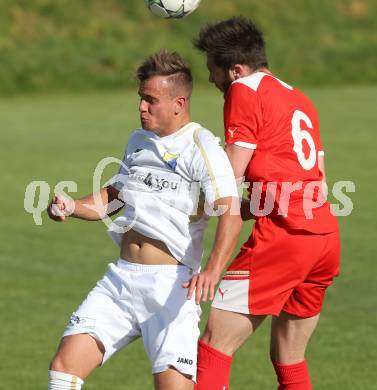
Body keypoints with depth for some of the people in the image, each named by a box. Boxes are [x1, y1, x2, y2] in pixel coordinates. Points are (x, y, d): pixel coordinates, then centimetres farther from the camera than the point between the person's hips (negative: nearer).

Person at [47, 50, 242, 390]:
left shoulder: (202, 148, -9)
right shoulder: (139, 140, 15)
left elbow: (231, 214, -21)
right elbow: (113, 197, 28)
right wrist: (73, 206, 6)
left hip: (171, 284, -7)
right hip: (121, 278, 7)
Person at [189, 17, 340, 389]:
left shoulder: (245, 91, -2)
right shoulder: (299, 99, 21)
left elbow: (229, 179, -7)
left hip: (281, 237, -8)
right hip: (327, 237, 8)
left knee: (215, 345, -8)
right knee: (290, 360, 16)